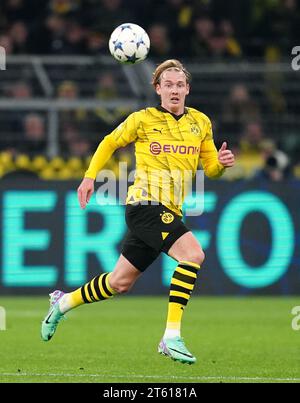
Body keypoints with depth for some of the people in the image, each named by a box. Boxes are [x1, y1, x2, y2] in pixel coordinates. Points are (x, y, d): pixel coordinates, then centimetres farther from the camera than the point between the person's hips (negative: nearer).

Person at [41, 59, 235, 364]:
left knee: (120, 282, 15)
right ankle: (171, 337, -26)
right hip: (145, 203, -6)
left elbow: (210, 168, 15)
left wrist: (221, 163, -7)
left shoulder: (201, 122, 11)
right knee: (193, 254, -27)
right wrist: (90, 176, 8)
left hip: (169, 212, 6)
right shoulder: (143, 120, -1)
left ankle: (64, 303, 37)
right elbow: (110, 143, 15)